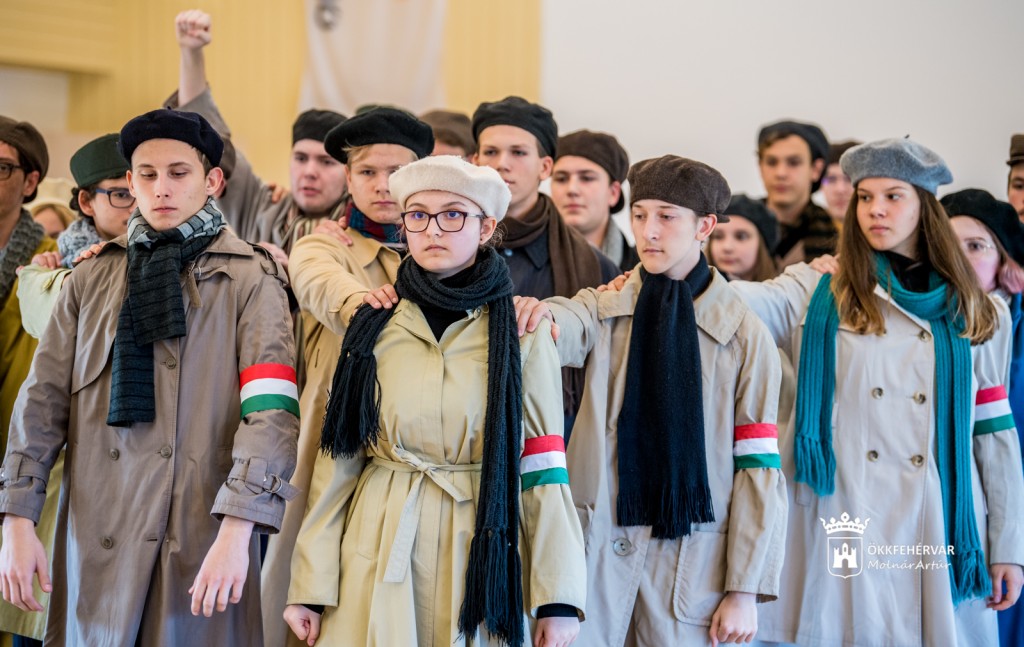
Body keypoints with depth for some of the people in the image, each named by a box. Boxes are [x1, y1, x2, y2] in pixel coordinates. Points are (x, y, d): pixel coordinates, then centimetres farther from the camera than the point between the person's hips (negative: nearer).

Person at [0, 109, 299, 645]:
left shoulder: (251, 280, 1)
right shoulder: (92, 280, 13)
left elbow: (270, 411, -10)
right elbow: (43, 401, 8)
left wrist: (237, 533, -21)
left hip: (203, 538, -3)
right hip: (96, 539, 3)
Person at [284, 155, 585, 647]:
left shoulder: (521, 333, 0)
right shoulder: (372, 326, 4)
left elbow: (543, 470, -2)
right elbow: (340, 457, 4)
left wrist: (556, 598, -6)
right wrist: (310, 585, -1)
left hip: (483, 552, -1)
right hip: (382, 552, 1)